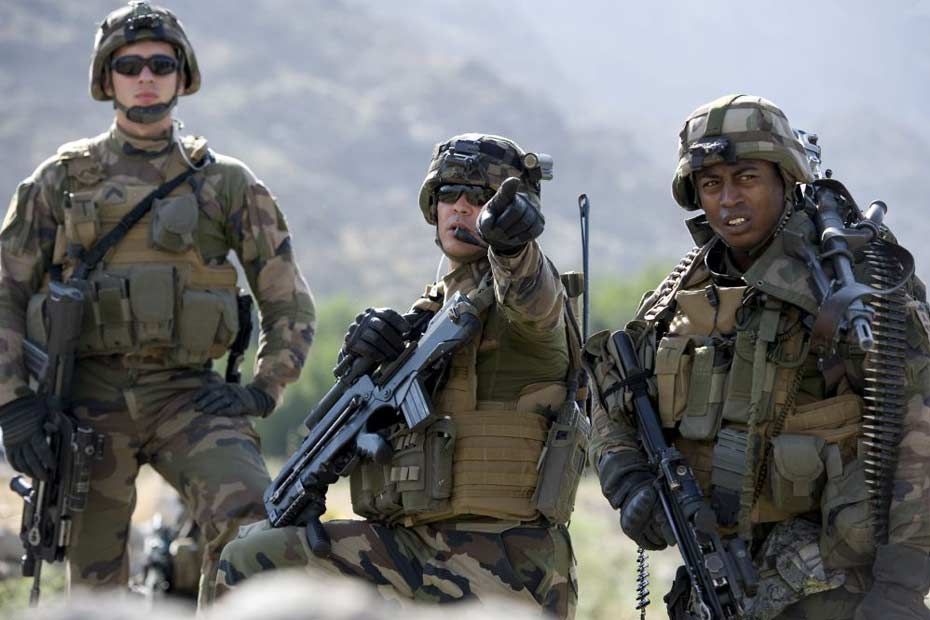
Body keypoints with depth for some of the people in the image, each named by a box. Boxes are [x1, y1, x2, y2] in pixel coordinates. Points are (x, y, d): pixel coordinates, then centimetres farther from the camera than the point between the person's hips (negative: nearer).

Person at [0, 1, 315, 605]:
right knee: (97, 579, 3)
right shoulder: (63, 178, 7)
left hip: (189, 395, 0)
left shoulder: (227, 182, 7)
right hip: (91, 398, 1)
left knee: (252, 521, -26)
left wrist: (263, 392, -1)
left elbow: (290, 302, 11)